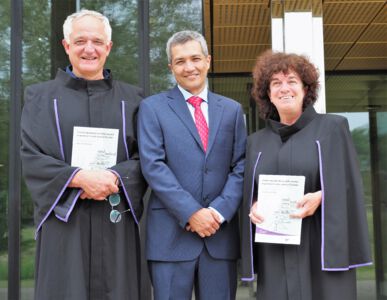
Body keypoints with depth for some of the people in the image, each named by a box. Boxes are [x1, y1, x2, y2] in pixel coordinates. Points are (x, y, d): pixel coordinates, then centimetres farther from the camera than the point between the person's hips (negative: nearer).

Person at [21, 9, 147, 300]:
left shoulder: (131, 98, 10)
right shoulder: (40, 96, 7)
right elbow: (31, 158, -2)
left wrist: (115, 178, -15)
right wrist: (79, 177, -17)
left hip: (115, 222, 1)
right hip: (63, 221, -1)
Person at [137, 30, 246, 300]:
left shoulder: (232, 110, 12)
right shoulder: (152, 107, 3)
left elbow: (241, 167, 6)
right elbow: (153, 166, -7)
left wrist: (219, 211, -9)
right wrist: (191, 213, -14)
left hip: (221, 232, 3)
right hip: (171, 234, -2)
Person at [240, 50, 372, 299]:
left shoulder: (332, 128, 3)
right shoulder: (257, 141, 13)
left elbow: (348, 183, -2)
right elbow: (249, 194, 14)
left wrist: (321, 198, -19)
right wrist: (253, 207, -8)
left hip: (322, 248, -3)